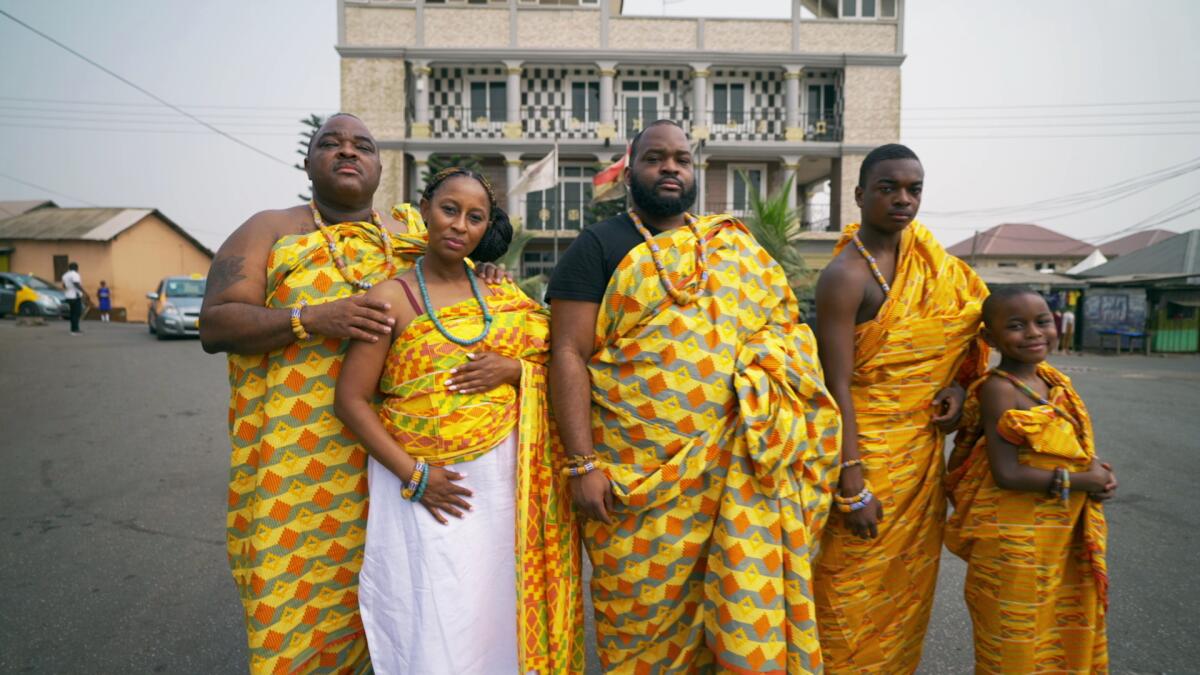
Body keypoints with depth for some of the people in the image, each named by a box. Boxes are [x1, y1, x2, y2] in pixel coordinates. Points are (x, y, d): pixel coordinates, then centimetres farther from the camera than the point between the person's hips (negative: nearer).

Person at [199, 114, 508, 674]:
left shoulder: (411, 238, 13)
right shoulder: (269, 231, 4)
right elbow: (214, 325, -5)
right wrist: (309, 318, -20)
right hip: (293, 460, -2)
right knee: (294, 592, 3)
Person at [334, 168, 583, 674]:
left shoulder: (503, 299, 7)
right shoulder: (391, 298, -4)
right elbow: (351, 399, -7)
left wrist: (514, 369, -10)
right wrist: (411, 475, -14)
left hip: (503, 484, 3)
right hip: (430, 486, -3)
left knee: (495, 618, 11)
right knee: (435, 631, 1)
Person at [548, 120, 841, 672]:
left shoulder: (733, 244, 15)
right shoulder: (599, 247, 2)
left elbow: (780, 321, 17)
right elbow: (568, 354, -6)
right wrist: (583, 462, -13)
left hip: (736, 475, 3)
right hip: (639, 478, -3)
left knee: (751, 615, 5)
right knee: (643, 625, 9)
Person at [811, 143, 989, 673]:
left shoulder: (927, 265, 8)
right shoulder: (846, 275, -15)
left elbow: (955, 331, 21)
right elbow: (838, 386, -19)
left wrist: (957, 386, -1)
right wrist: (853, 487, -21)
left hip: (921, 450, 7)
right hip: (866, 449, -7)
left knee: (906, 589, 18)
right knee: (856, 595, 3)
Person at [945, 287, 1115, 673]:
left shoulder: (1053, 380, 5)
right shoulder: (999, 388, -20)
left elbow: (1069, 449, 16)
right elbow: (1007, 473, -24)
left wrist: (1098, 472, -4)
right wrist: (1079, 482, -16)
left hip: (1065, 536, 8)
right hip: (1017, 543, -8)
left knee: (1064, 631, 23)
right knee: (1017, 644, 9)